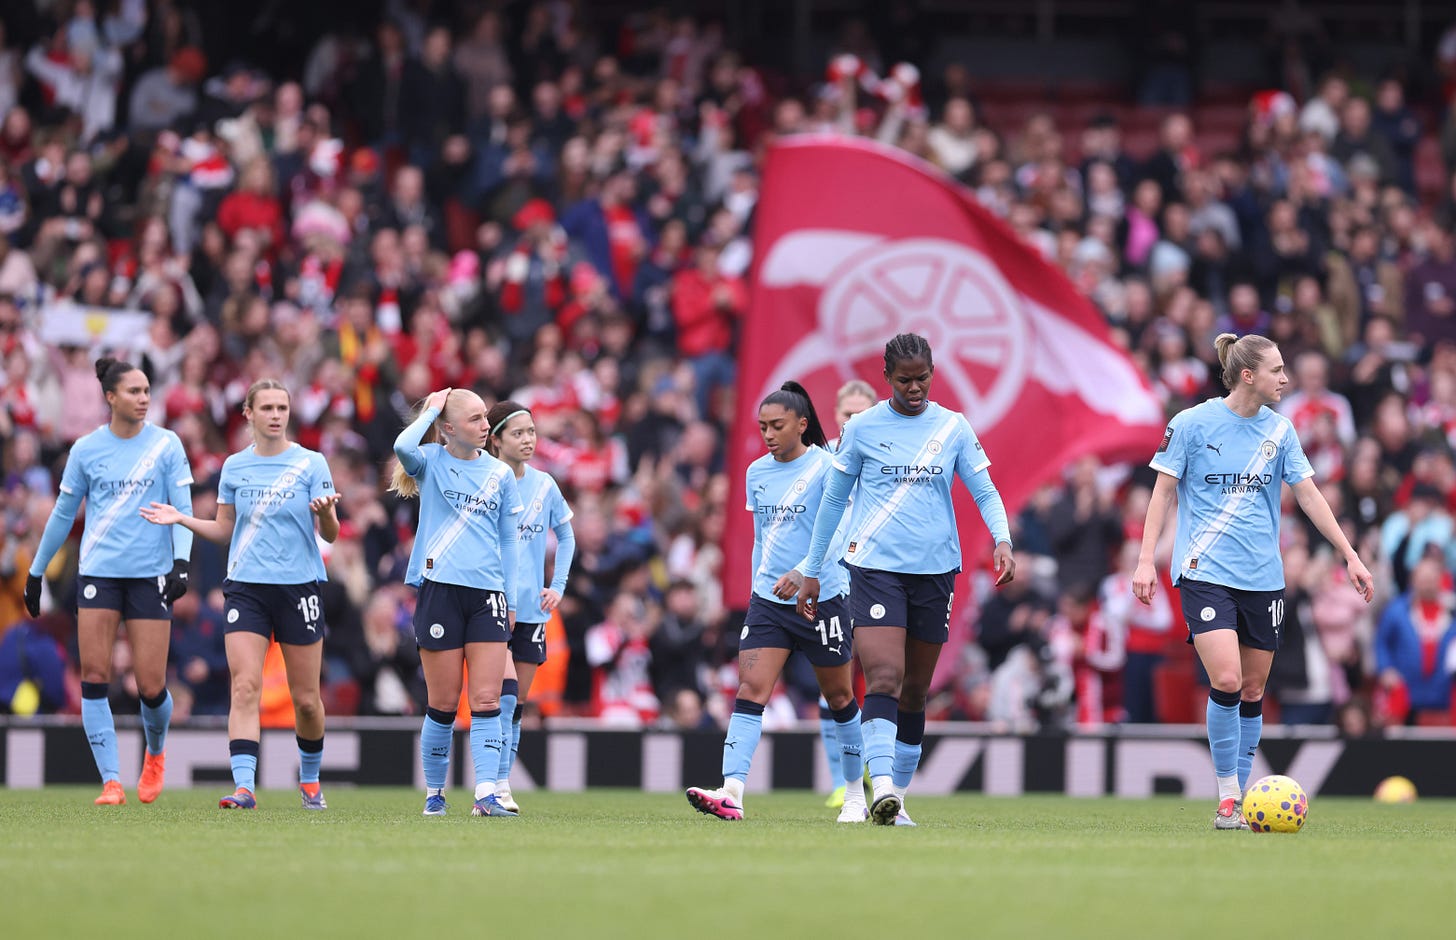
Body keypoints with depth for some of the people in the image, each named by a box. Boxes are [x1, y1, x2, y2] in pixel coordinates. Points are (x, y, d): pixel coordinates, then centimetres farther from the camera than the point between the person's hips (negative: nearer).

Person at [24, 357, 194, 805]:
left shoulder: (166, 445, 2)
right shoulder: (86, 449, 4)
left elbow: (183, 509, 0)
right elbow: (62, 515, 13)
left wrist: (181, 562, -15)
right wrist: (36, 573, 16)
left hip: (150, 575, -1)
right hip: (98, 573, 1)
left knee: (151, 687, -3)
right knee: (94, 677, -9)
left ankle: (155, 752, 29)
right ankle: (111, 781, -6)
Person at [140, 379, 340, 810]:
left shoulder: (311, 464, 0)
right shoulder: (234, 467, 7)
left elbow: (330, 534, -1)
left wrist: (326, 512, -23)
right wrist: (182, 519, 3)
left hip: (299, 585, -1)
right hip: (246, 587, 1)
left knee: (306, 698, 5)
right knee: (245, 687, -15)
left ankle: (310, 777, 29)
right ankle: (244, 787, -21)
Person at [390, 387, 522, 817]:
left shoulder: (500, 474, 11)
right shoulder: (431, 461, 1)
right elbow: (403, 447, -23)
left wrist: (510, 598, 12)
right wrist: (431, 410, -8)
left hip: (487, 593, 3)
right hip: (440, 588, -3)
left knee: (486, 700, -7)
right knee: (443, 704, 1)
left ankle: (486, 794, -11)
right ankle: (434, 793, 15)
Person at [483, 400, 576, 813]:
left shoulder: (544, 485, 7)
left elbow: (565, 535, 21)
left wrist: (558, 585, 11)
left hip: (531, 607, 5)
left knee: (516, 702, 6)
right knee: (505, 689, -19)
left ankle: (495, 789, 12)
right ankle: (497, 787, -19)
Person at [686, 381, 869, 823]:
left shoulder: (824, 467, -9)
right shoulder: (756, 473, 9)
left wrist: (803, 575, -29)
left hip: (821, 599, -4)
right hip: (768, 600, 4)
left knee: (839, 697, 9)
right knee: (750, 689, -12)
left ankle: (856, 794, 25)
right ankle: (731, 792, -24)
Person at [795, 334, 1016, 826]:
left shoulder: (953, 427, 7)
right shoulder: (862, 427, 3)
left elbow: (985, 491, 7)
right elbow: (833, 500, 10)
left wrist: (1002, 540, -13)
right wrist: (811, 572, 12)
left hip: (935, 569, 3)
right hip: (875, 567, -3)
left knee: (915, 690, 8)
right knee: (884, 678, -19)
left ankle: (897, 796, 17)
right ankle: (882, 787, -30)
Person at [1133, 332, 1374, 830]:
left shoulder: (1278, 430, 6)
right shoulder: (1192, 424, -5)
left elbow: (1308, 495, 10)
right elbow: (1163, 490, 1)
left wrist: (1350, 556, 7)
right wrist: (1145, 559, -5)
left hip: (1262, 577, 5)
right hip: (1205, 572, -5)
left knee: (1253, 690, 6)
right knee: (1226, 680, -19)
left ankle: (1238, 801, 17)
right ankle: (1228, 795, -7)